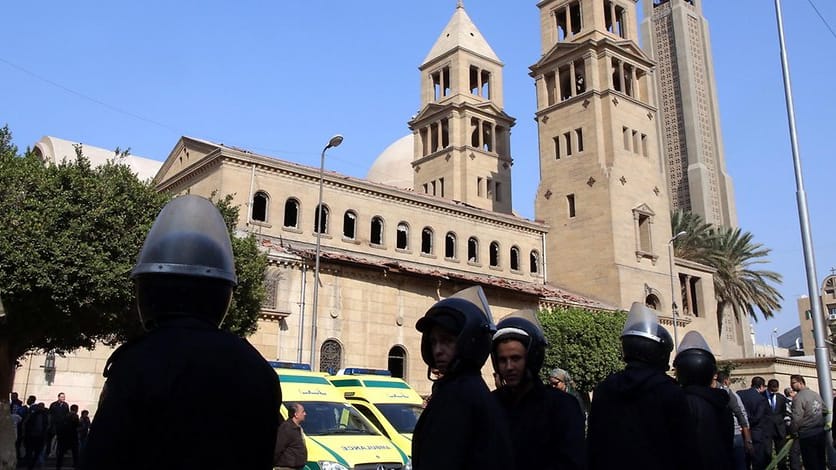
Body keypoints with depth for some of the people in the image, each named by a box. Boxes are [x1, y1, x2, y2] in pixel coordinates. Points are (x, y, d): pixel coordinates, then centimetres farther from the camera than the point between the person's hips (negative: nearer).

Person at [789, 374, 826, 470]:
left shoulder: (798, 397, -13)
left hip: (807, 434, -7)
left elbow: (796, 418, -15)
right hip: (821, 432, 7)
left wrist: (792, 432, -1)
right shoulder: (816, 394, 8)